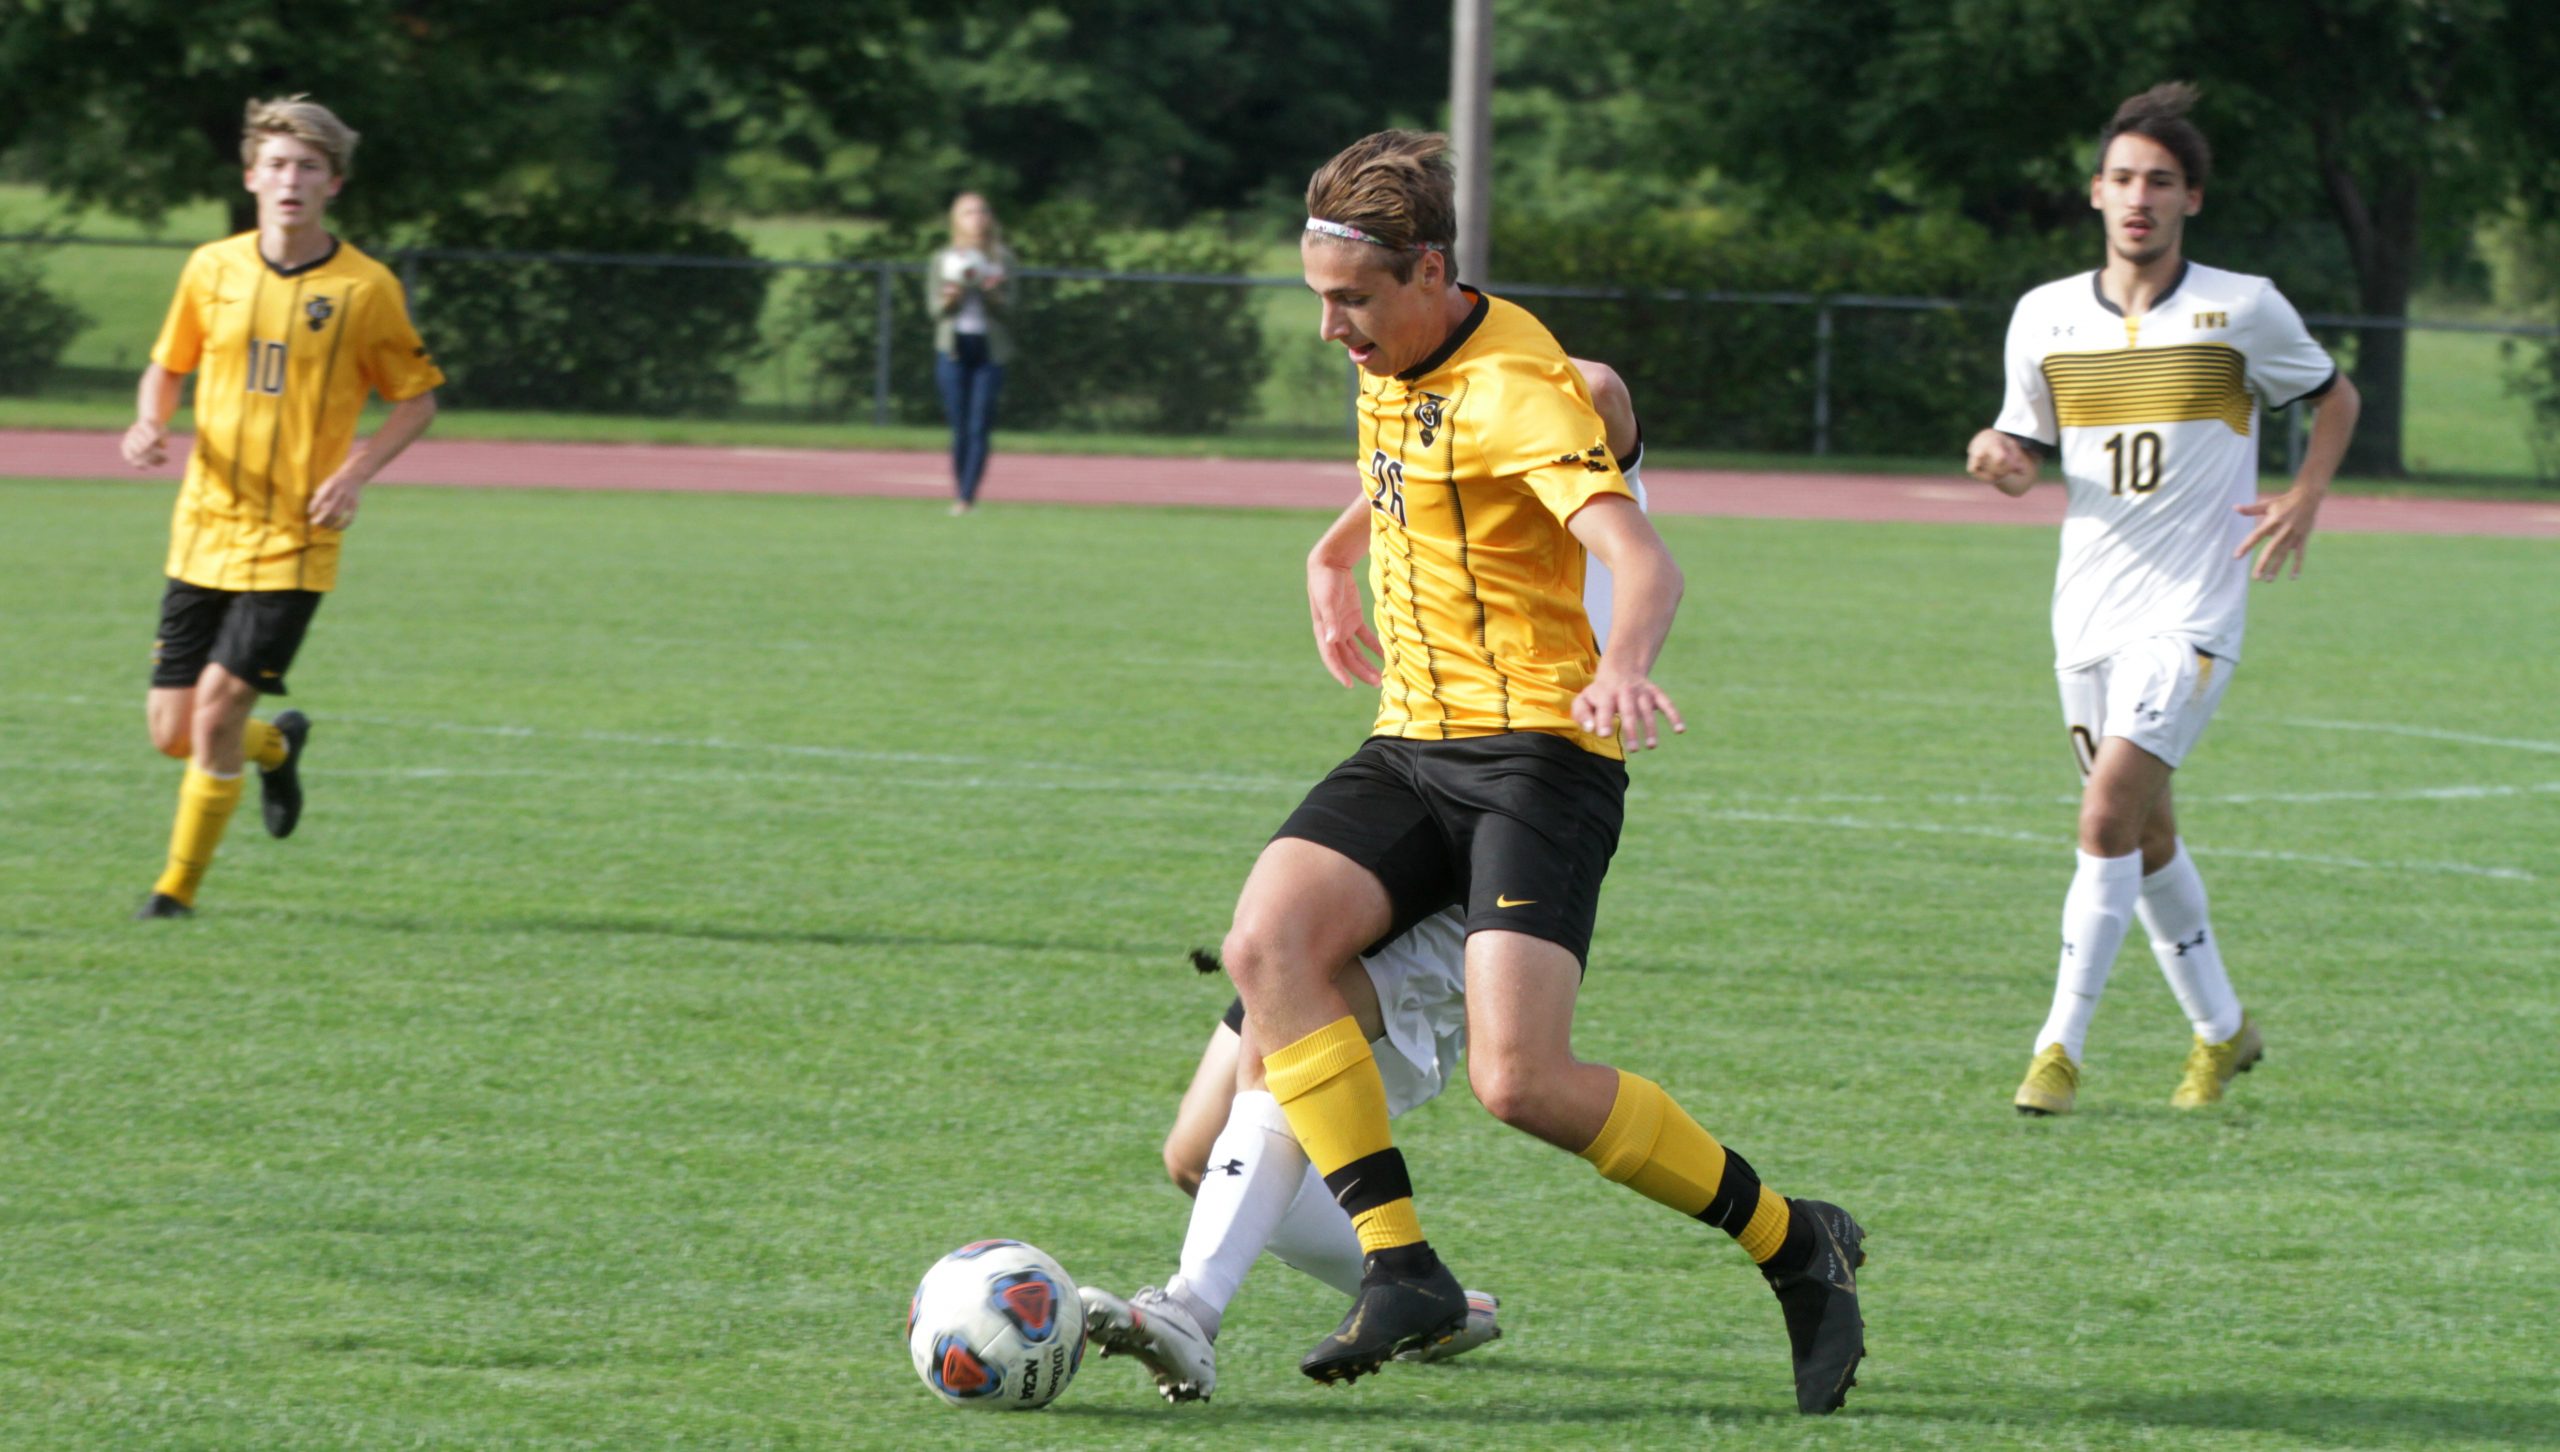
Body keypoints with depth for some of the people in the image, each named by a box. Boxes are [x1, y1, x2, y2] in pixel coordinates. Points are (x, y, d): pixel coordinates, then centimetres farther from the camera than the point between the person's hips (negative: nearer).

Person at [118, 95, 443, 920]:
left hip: (293, 541, -4)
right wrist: (150, 423, -5)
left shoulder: (365, 288, -5)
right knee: (172, 732, 2)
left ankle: (178, 886, 4)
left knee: (217, 707, -14)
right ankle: (278, 747, 36)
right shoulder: (213, 269, 3)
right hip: (204, 530, 4)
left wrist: (356, 472, -12)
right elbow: (167, 365, 17)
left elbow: (417, 398, 4)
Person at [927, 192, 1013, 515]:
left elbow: (1010, 307, 1)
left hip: (990, 349, 0)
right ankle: (958, 495, 8)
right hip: (953, 348, 1)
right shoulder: (944, 259, 9)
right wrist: (949, 299, -17)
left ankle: (967, 499, -11)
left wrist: (993, 294, -19)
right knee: (960, 429, -1)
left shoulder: (1001, 259, 8)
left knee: (979, 427, -8)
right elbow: (935, 309, 5)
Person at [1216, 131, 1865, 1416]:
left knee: (1521, 1080, -20)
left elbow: (1642, 561, -33)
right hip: (1412, 746, 8)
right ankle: (1398, 1266, -22)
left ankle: (1793, 1244, 1)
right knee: (1267, 941, -21)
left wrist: (1621, 668, -52)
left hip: (1535, 747, -8)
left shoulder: (1513, 390, -17)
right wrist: (1335, 561, 38)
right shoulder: (1392, 366, 10)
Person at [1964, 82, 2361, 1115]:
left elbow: (2334, 397, 12)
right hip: (2088, 611, 4)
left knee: (2109, 815, -18)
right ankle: (2221, 1029, 30)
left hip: (2191, 612, -4)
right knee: (2146, 834, 12)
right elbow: (2029, 454, 13)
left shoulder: (2243, 310, -3)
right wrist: (2000, 458, -11)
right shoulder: (2044, 317, 4)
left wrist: (2305, 499, -3)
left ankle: (2061, 1046, -13)